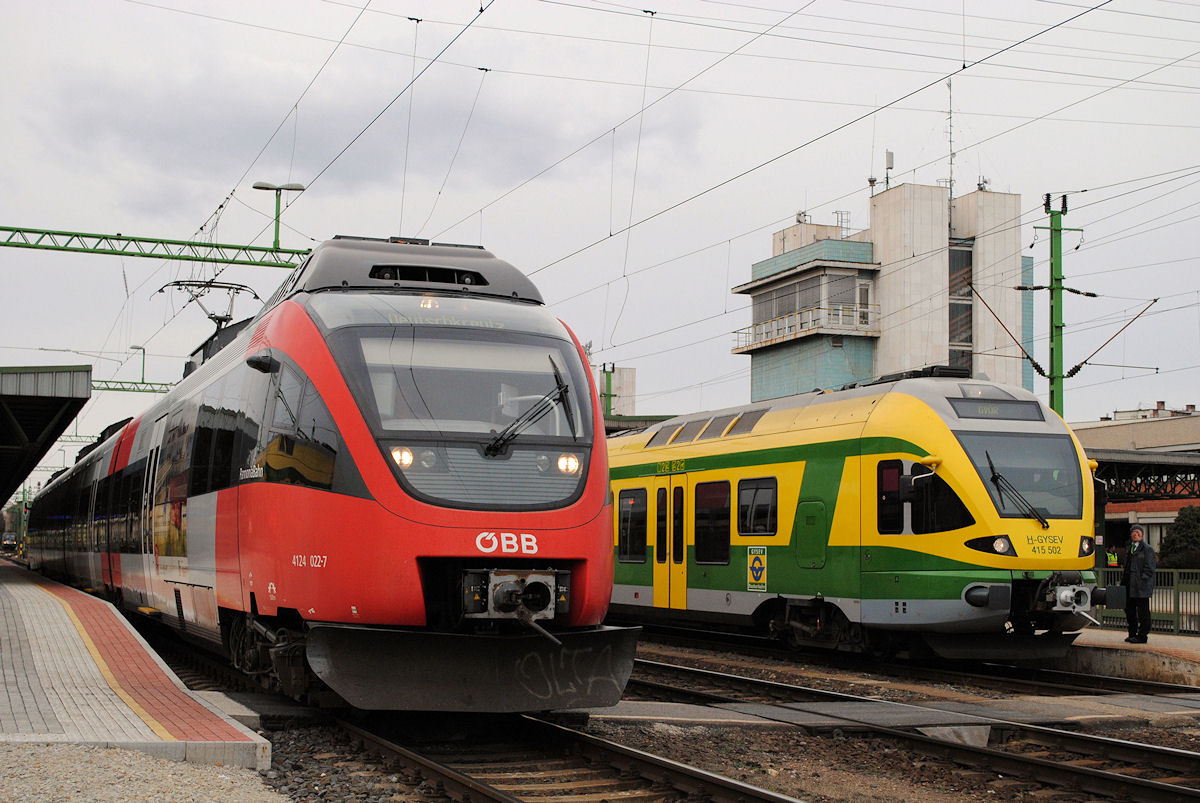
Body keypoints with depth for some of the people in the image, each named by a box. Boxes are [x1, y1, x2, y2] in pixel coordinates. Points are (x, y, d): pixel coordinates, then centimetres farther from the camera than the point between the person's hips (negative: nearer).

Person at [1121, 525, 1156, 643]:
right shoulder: (1131, 548, 18)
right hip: (1130, 585, 8)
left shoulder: (1147, 549, -5)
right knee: (1129, 609, 11)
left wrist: (1142, 580, -17)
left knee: (1142, 611, -3)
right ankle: (1132, 634, 20)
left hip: (1141, 585, -8)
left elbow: (1149, 568, -9)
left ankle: (1142, 636, 2)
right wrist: (1123, 580, 14)